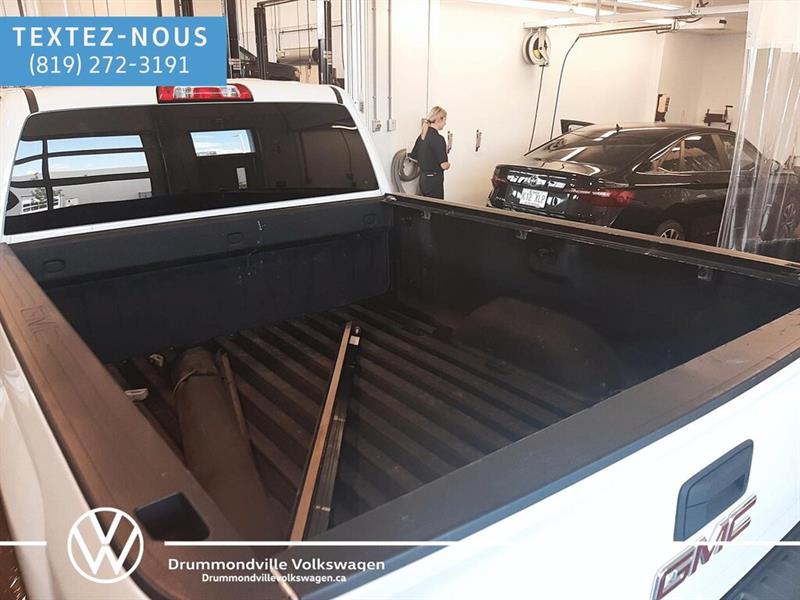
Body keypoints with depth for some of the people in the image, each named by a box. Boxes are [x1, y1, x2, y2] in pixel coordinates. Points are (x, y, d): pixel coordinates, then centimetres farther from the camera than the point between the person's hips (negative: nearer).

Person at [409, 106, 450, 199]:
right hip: (434, 181, -8)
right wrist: (448, 164, 1)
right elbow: (444, 165, -21)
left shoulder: (421, 136, 6)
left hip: (422, 178, 8)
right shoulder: (438, 139, -18)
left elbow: (413, 157, 14)